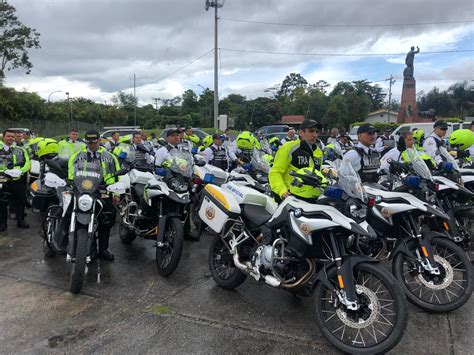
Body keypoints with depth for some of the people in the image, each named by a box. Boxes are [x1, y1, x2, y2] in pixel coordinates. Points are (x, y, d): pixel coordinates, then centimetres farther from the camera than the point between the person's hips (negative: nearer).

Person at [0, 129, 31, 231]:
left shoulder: (20, 150, 10)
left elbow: (27, 163, 4)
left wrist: (21, 170, -14)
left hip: (18, 179, 2)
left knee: (21, 201, 9)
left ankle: (20, 220, 22)